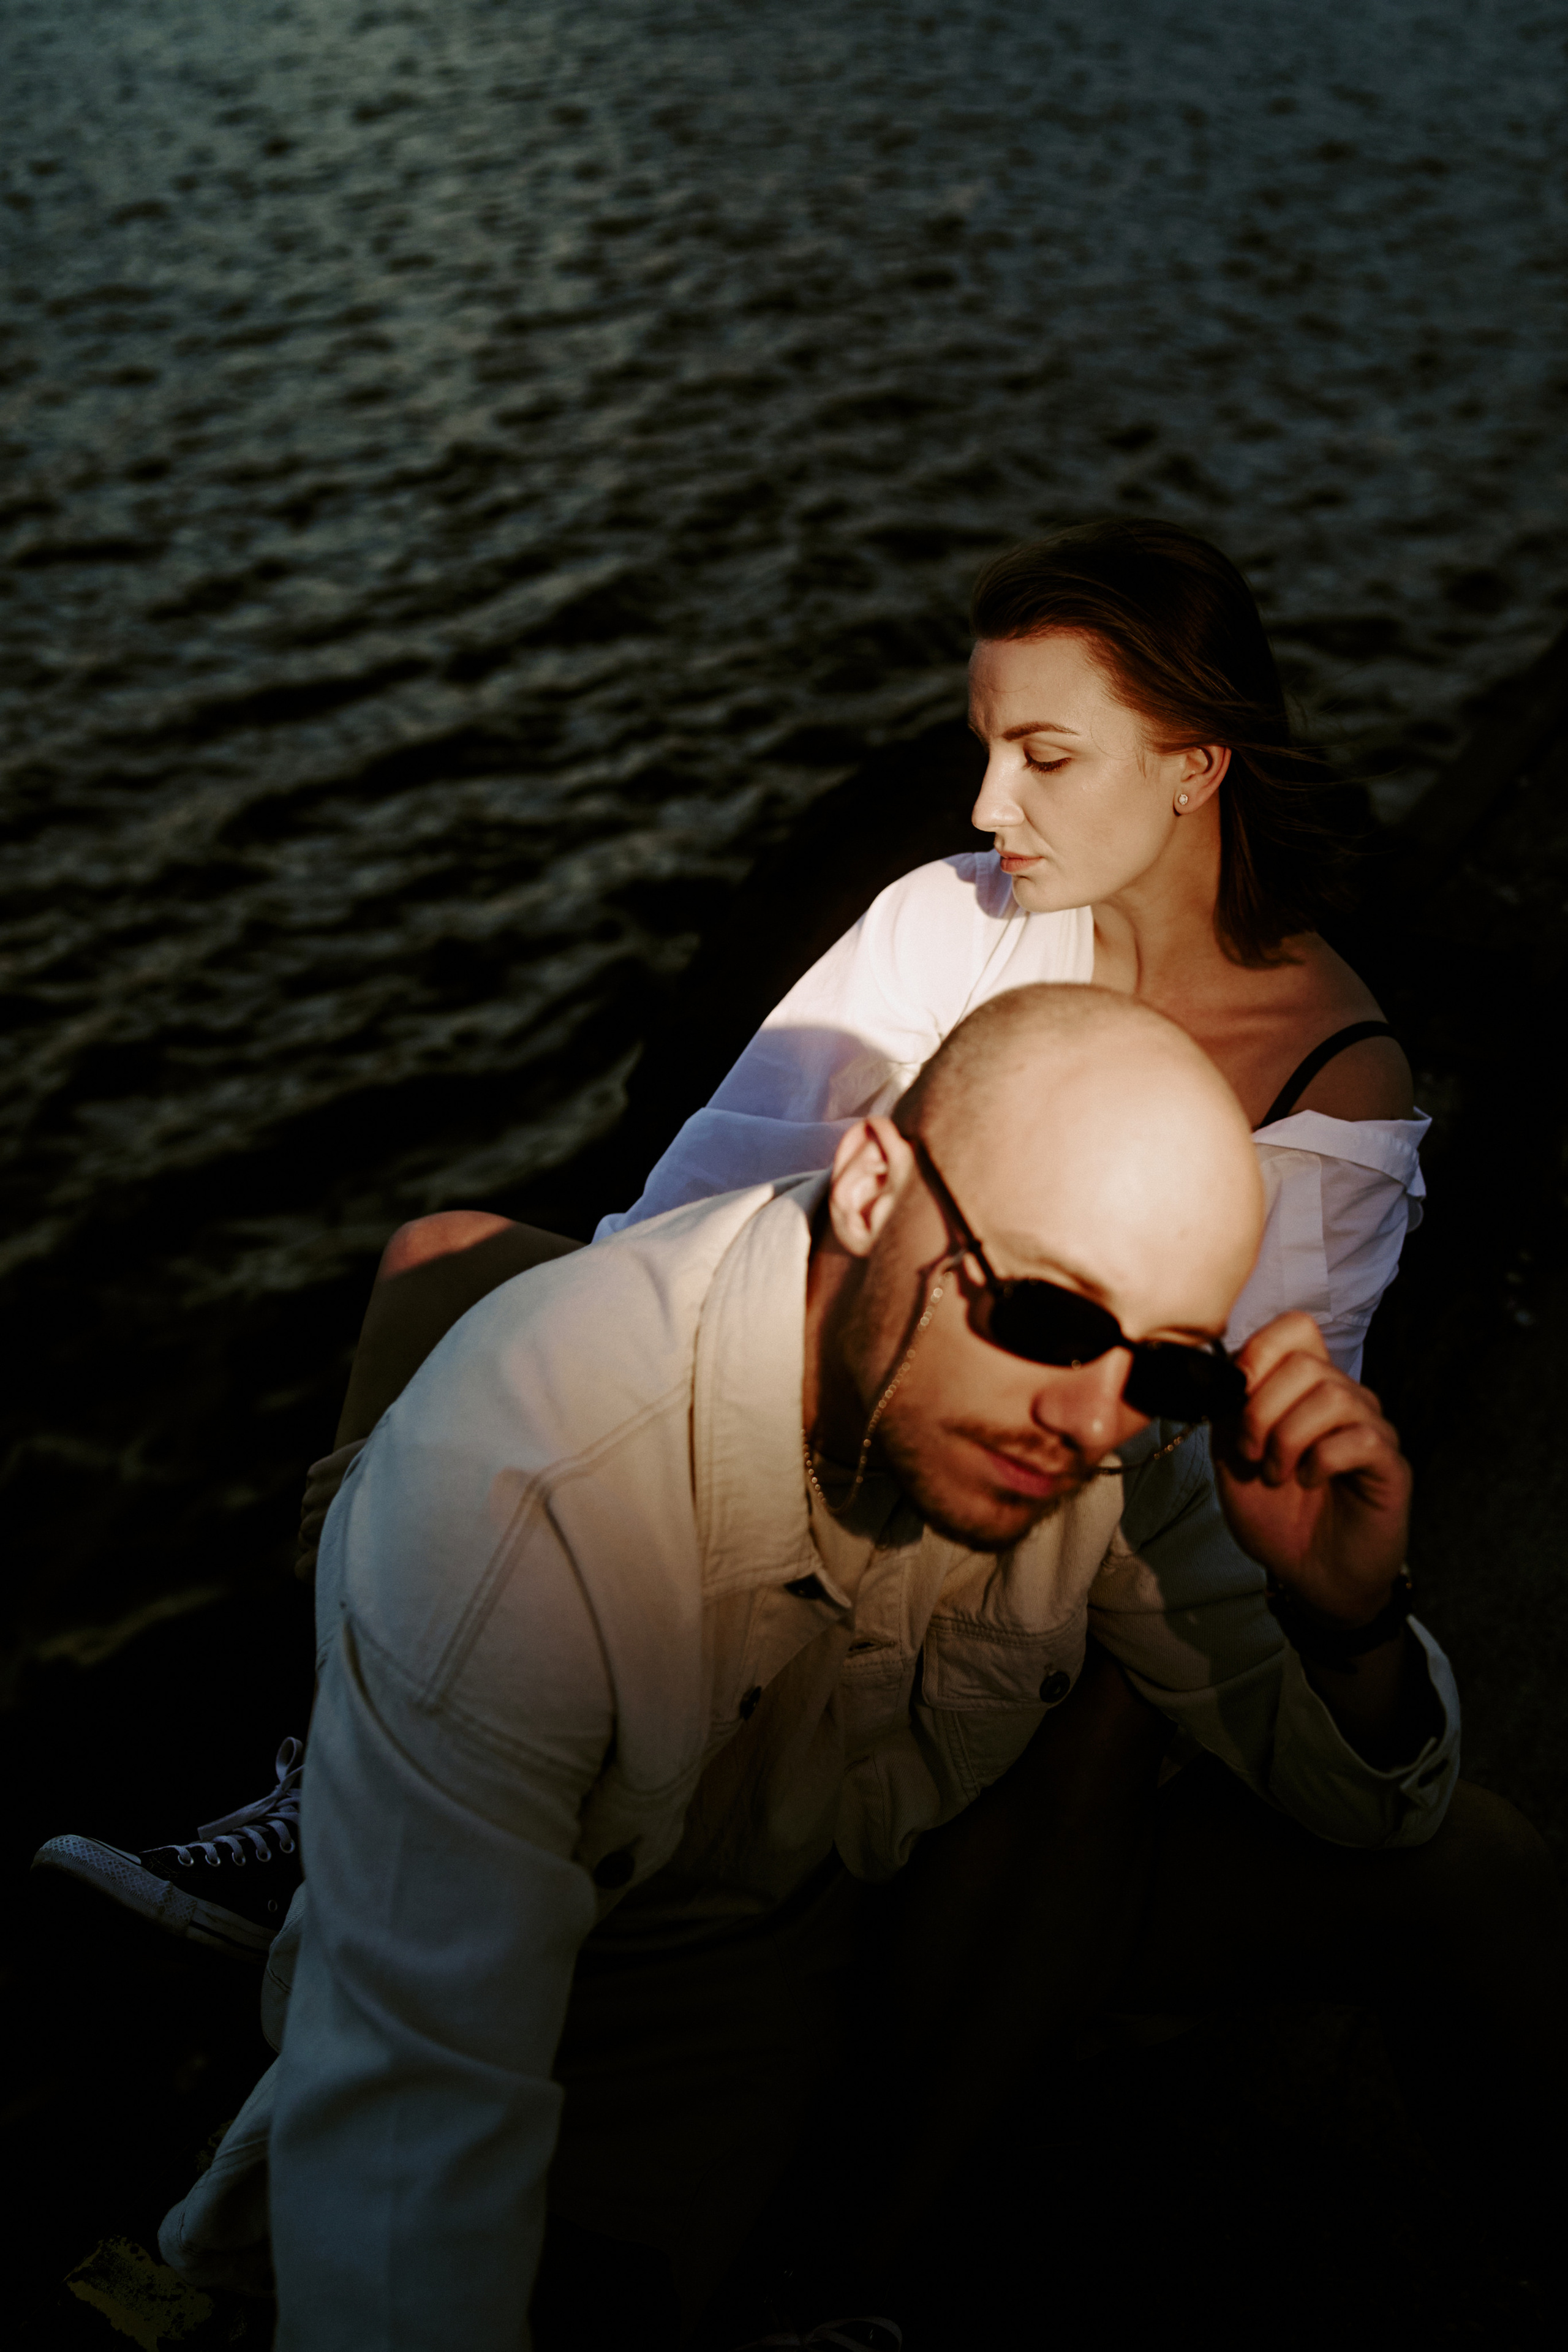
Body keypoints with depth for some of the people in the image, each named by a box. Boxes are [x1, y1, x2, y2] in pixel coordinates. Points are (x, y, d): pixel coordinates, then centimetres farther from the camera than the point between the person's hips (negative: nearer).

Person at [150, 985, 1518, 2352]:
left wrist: (1348, 1617, -28)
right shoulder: (510, 1496, -37)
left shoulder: (1096, 1399, -19)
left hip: (923, 1923, 4)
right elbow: (415, 2123, -33)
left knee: (1463, 1874, -5)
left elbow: (1364, 1809, -8)